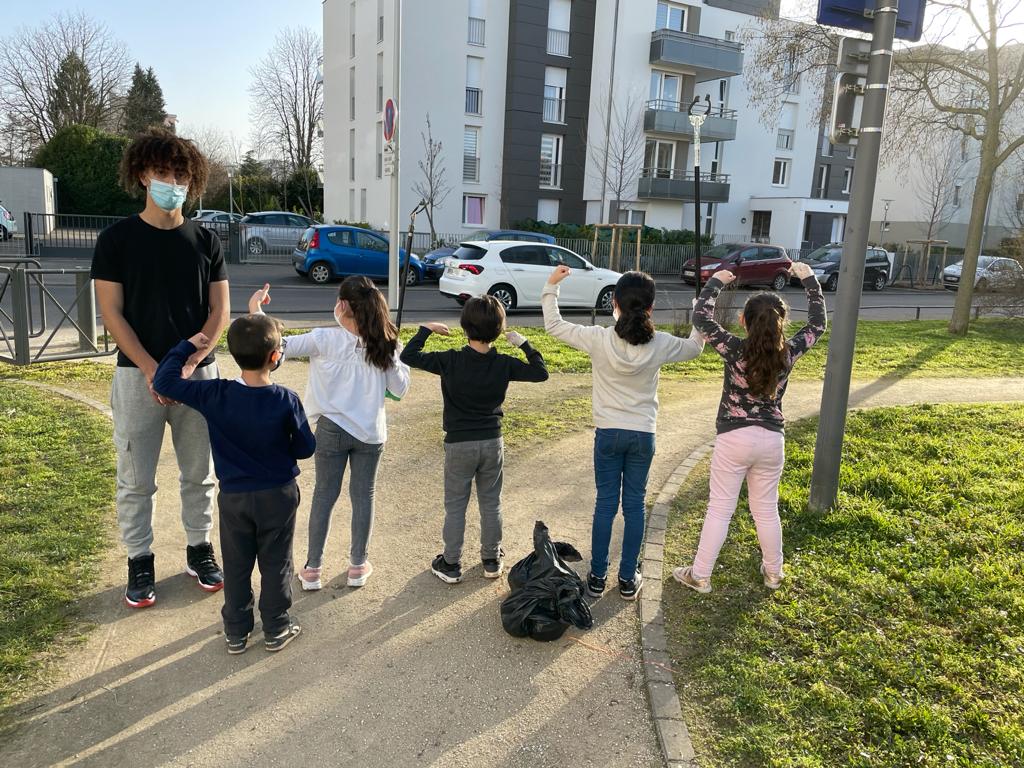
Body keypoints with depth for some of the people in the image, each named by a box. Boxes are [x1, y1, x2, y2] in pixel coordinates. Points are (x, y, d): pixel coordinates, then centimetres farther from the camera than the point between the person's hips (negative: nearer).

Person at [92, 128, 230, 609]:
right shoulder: (116, 239, -1)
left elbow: (220, 311, 1)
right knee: (135, 478, 6)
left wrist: (188, 362, -12)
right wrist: (151, 369, -15)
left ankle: (199, 549, 26)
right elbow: (111, 313, -5)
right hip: (138, 374, -1)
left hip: (198, 371, 2)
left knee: (200, 472, 10)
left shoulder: (205, 241, 5)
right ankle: (139, 560, 21)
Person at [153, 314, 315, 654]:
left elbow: (164, 381, -5)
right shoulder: (286, 400, -19)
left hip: (234, 497, 2)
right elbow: (305, 448, -8)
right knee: (276, 564, 13)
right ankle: (276, 629, 25)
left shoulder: (215, 395, -15)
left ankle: (236, 631, 29)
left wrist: (187, 346, 4)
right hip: (278, 496, -1)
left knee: (236, 565, 17)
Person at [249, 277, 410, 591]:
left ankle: (313, 569, 22)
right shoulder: (385, 345, -8)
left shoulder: (325, 339, -15)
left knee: (324, 496, 12)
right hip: (371, 433, 1)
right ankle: (358, 565, 26)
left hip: (332, 431, -1)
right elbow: (400, 390, -2)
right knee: (363, 496, 14)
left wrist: (256, 310, -5)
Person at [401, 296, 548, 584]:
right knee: (491, 503, 17)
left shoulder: (451, 361, -16)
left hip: (459, 444, -2)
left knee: (455, 506, 11)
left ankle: (451, 565, 21)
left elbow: (408, 356, -12)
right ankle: (492, 560, 29)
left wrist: (427, 329, 0)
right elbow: (540, 372, 2)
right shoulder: (504, 364, -9)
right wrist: (524, 344, 10)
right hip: (492, 442, 2)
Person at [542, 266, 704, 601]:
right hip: (643, 436, 1)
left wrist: (551, 287, 8)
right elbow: (694, 347, 11)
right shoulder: (660, 344, -10)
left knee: (605, 503, 10)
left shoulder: (599, 340, -14)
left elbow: (554, 326, -2)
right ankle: (628, 579, 20)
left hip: (608, 434, 0)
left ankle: (597, 577, 18)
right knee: (634, 505, 11)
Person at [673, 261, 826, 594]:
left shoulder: (736, 350, -14)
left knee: (719, 509, 4)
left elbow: (701, 317, -9)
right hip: (772, 439, 3)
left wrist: (716, 282, 2)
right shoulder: (788, 353, -6)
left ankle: (700, 576, 12)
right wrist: (809, 280, 14)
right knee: (766, 509, 18)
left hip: (735, 438, -3)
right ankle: (773, 573, 33)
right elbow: (817, 325, 11)